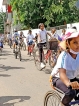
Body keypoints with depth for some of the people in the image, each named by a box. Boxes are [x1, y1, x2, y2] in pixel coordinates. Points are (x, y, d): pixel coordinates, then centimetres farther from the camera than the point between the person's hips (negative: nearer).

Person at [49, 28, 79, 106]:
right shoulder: (64, 56, -27)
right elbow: (62, 73, -39)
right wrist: (69, 83, -59)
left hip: (72, 78, 6)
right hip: (58, 78, -6)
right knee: (71, 92, -31)